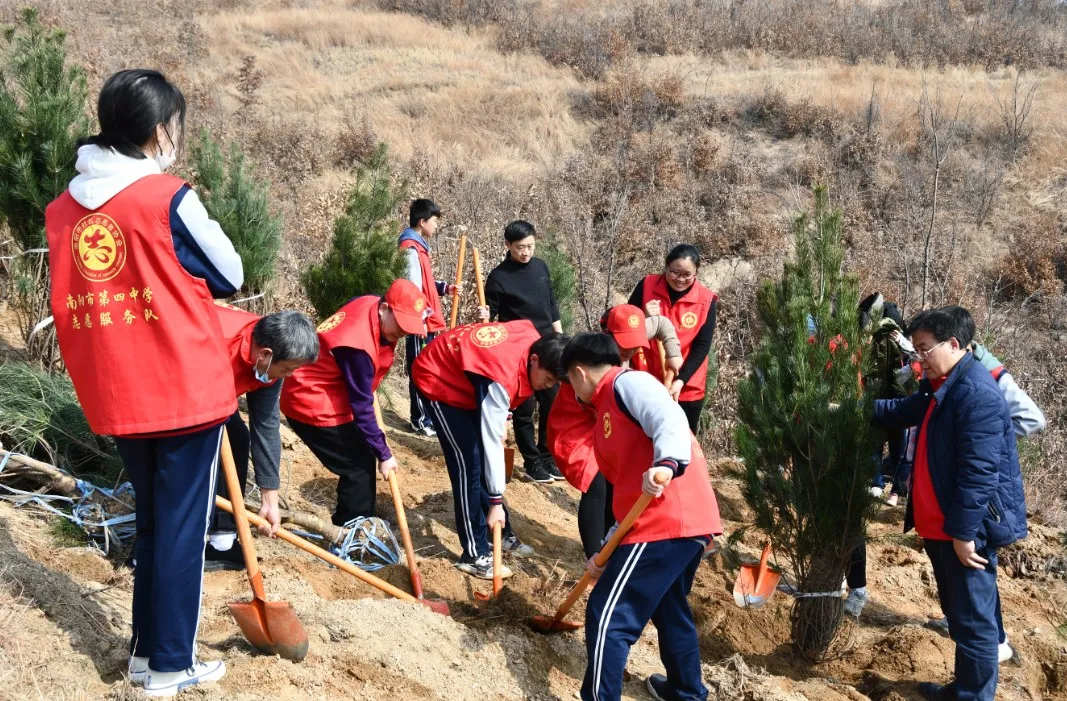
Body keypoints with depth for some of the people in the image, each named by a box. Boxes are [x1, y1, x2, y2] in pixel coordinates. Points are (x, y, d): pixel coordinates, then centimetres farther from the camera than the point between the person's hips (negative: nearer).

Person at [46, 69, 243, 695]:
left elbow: (69, 304, 13)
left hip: (116, 398, 6)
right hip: (186, 391, -6)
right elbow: (232, 277, -2)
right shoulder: (169, 198, -13)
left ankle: (147, 649, 29)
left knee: (152, 520, 20)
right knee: (183, 527, 6)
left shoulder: (63, 209, 4)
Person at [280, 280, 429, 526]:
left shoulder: (373, 305, -6)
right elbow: (361, 406, -25)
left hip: (328, 398, 10)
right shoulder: (358, 344, -32)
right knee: (359, 466, -6)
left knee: (361, 460, 14)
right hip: (314, 405, -10)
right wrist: (383, 453, -18)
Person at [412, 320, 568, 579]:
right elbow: (492, 442, -33)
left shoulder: (535, 341, -17)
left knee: (482, 460, 11)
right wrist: (496, 502, -28)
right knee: (469, 463, -12)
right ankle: (474, 555, -6)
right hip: (439, 379, -8)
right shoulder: (502, 376, -38)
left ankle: (501, 534, 23)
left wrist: (501, 415, 9)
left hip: (464, 378, 8)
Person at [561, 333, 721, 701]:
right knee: (669, 606, 29)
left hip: (668, 522, -11)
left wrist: (667, 464, -43)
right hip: (689, 521, 11)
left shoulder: (627, 382, -4)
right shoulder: (609, 409, 25)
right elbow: (627, 485, 25)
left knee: (608, 616, -5)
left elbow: (670, 419, -23)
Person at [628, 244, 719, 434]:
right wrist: (644, 318, -21)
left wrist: (680, 381, -20)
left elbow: (702, 346, -9)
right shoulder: (646, 286, -7)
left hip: (687, 389, -1)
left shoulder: (706, 300, -9)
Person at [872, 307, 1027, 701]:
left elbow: (979, 471, -25)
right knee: (957, 613, 20)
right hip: (939, 524, 11)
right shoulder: (939, 386, 11)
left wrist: (965, 531, -23)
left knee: (972, 619, -1)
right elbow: (903, 411, 32)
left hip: (966, 528, -11)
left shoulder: (977, 392, -22)